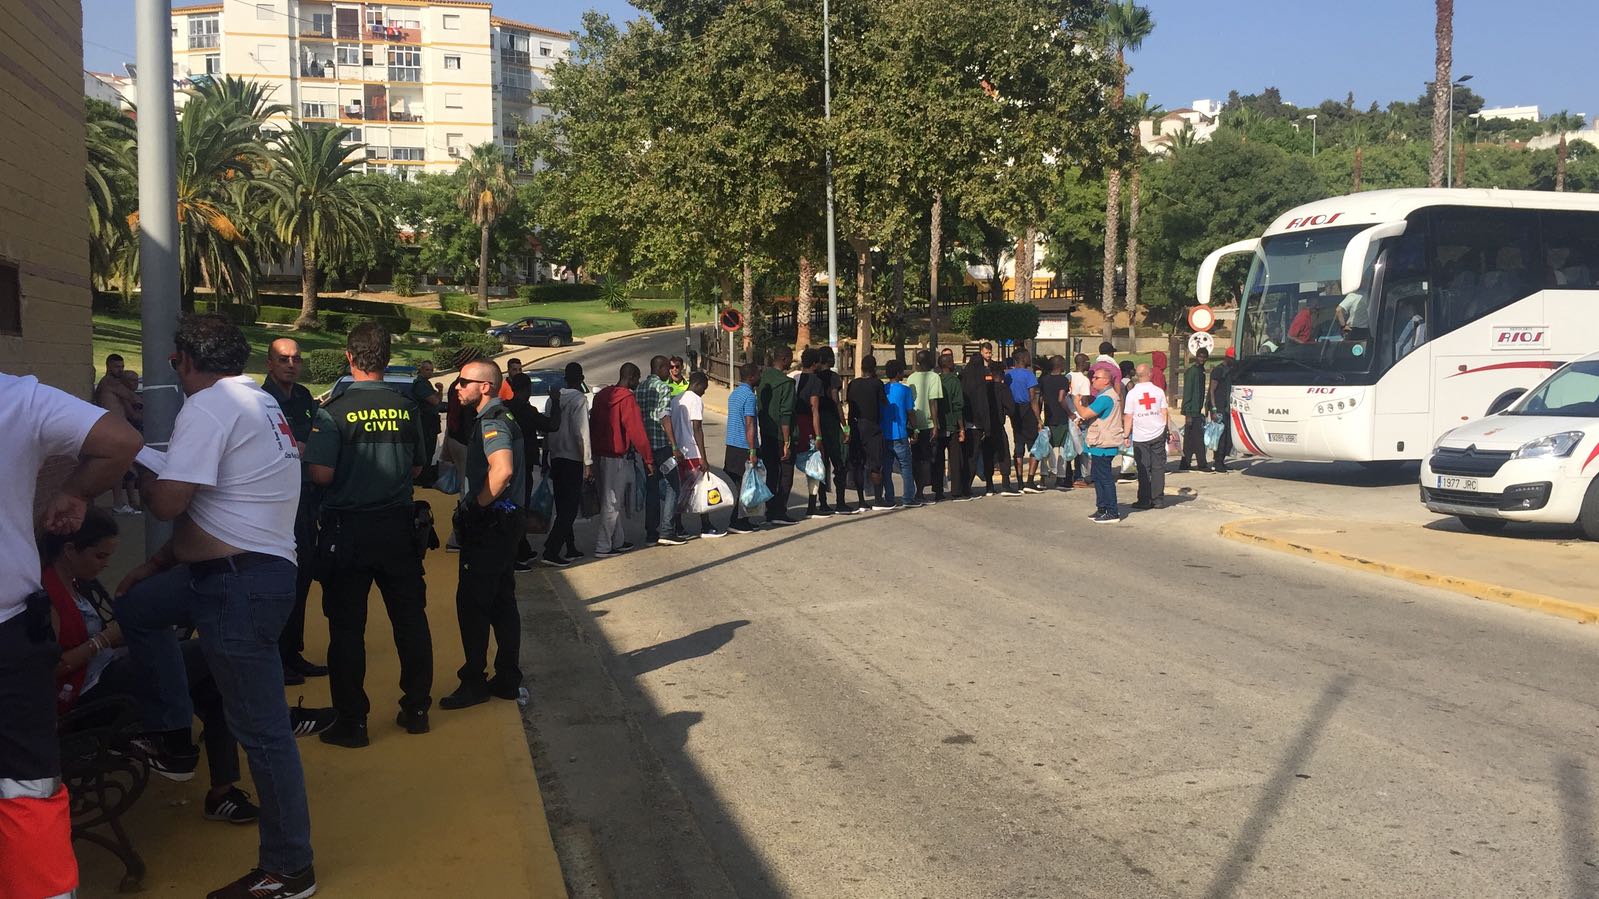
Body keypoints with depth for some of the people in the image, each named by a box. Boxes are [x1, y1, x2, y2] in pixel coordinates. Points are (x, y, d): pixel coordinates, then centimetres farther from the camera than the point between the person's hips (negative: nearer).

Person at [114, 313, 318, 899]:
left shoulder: (208, 406, -13)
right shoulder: (260, 403, 19)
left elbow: (167, 503, -19)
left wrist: (143, 475, 4)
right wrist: (155, 566, 23)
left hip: (240, 585, -11)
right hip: (236, 570, 11)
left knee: (261, 729, -4)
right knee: (135, 606, 24)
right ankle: (173, 741, 27)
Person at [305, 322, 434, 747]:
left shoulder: (334, 412, -13)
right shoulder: (407, 408, -1)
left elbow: (321, 474, -16)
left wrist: (310, 446, 4)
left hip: (348, 530, -3)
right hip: (398, 526, 3)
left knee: (347, 629, 5)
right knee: (410, 620, 14)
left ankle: (351, 723, 10)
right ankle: (416, 709, 23)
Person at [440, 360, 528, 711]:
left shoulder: (491, 422, -16)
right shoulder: (498, 419, 16)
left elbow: (502, 470, -33)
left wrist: (476, 506, -21)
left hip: (489, 525, -10)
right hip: (504, 523, 10)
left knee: (472, 604, -3)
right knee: (502, 603, 13)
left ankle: (474, 682, 4)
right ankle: (508, 680, 19)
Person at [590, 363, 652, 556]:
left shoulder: (601, 396, 11)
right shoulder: (627, 399, -15)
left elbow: (592, 426, 16)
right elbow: (637, 431, -18)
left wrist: (595, 452, 21)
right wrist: (648, 459, -14)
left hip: (601, 454, 9)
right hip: (618, 457, -9)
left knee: (611, 501, 17)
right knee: (612, 503, -3)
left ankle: (618, 541, 25)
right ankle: (603, 547, 0)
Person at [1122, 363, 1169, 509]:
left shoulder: (1132, 393, -5)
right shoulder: (1159, 391, 0)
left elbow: (1128, 417, -5)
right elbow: (1164, 413, 3)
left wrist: (1126, 436, 1)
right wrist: (1164, 429, 15)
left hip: (1140, 436, -1)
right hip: (1158, 434, 1)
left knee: (1143, 469, 3)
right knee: (1158, 467, 7)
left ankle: (1145, 500, 4)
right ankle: (1158, 499, 8)